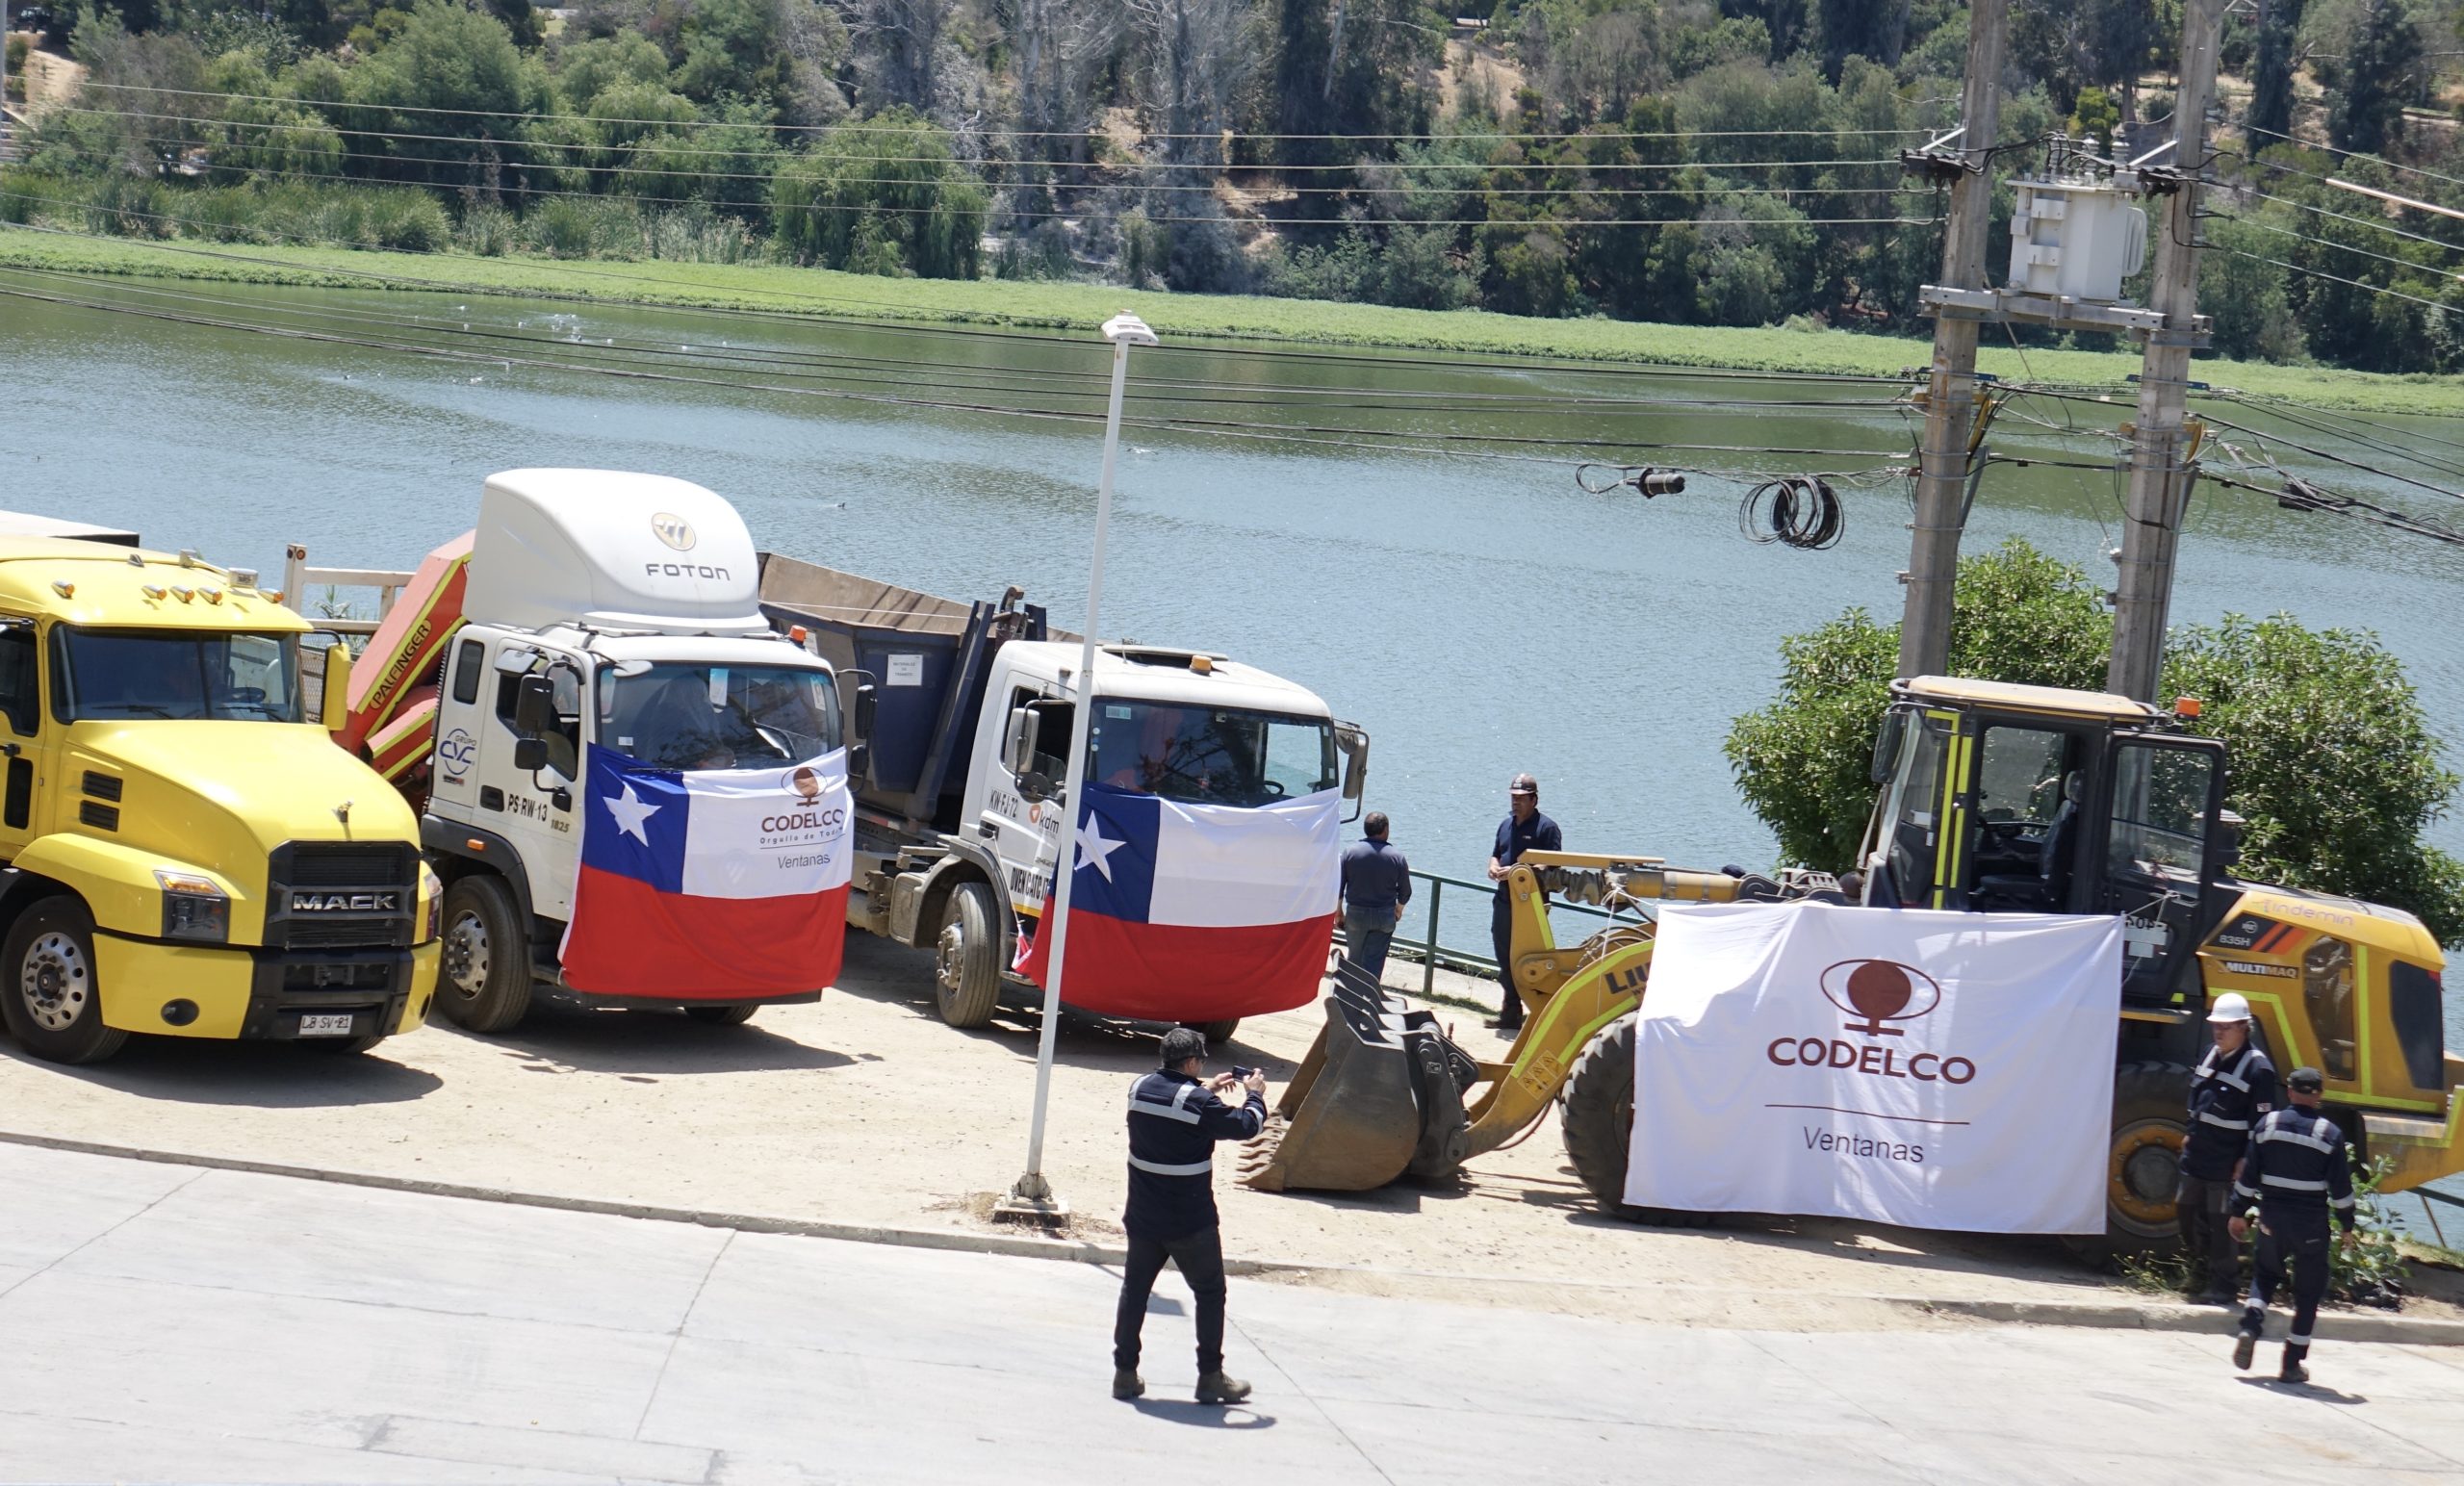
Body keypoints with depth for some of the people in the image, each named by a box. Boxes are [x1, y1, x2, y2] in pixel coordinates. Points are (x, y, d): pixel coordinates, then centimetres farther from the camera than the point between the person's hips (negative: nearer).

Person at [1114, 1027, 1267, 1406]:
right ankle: (1211, 1377, 11)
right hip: (1190, 1224, -5)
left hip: (1143, 1217, 5)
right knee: (1210, 1293, 10)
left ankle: (1125, 1372, 13)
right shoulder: (1199, 1103, -20)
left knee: (1134, 1290, 13)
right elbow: (1246, 1126, -9)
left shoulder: (1139, 1088, -1)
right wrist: (1255, 1094, 8)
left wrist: (1205, 1089, 23)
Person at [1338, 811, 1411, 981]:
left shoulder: (1350, 851, -7)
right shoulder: (1397, 857, -7)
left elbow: (1338, 885, -4)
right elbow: (1405, 891, 2)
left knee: (1354, 956, 19)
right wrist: (1399, 908, 23)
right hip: (1384, 916, -1)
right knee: (1374, 961, 2)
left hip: (1355, 914, 1)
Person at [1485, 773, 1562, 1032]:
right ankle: (1510, 1011, 20)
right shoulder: (1506, 825, 16)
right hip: (1504, 901, 8)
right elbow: (1496, 855, 27)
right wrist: (1494, 866, 2)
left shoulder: (1546, 828, -8)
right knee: (1505, 959, 12)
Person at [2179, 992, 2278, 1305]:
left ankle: (2224, 1286, 6)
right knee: (2188, 1213, 16)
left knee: (2223, 1225, -3)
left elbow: (2261, 1123, -15)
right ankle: (2200, 1275, 33)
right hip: (2196, 1159, 8)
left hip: (2227, 1167, -8)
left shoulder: (2257, 1069, -14)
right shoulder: (2211, 1056, 11)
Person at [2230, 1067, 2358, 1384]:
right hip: (2312, 1224, -2)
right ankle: (2292, 1364, 8)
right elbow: (2340, 1186, -5)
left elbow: (2248, 1174, 2)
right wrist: (2347, 1226, 6)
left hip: (2272, 1218, 2)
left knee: (2265, 1274, 24)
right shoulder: (2329, 1134, -7)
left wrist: (2240, 1212, 11)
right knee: (2308, 1291, 10)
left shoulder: (2268, 1125, -1)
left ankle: (2250, 1328, -2)